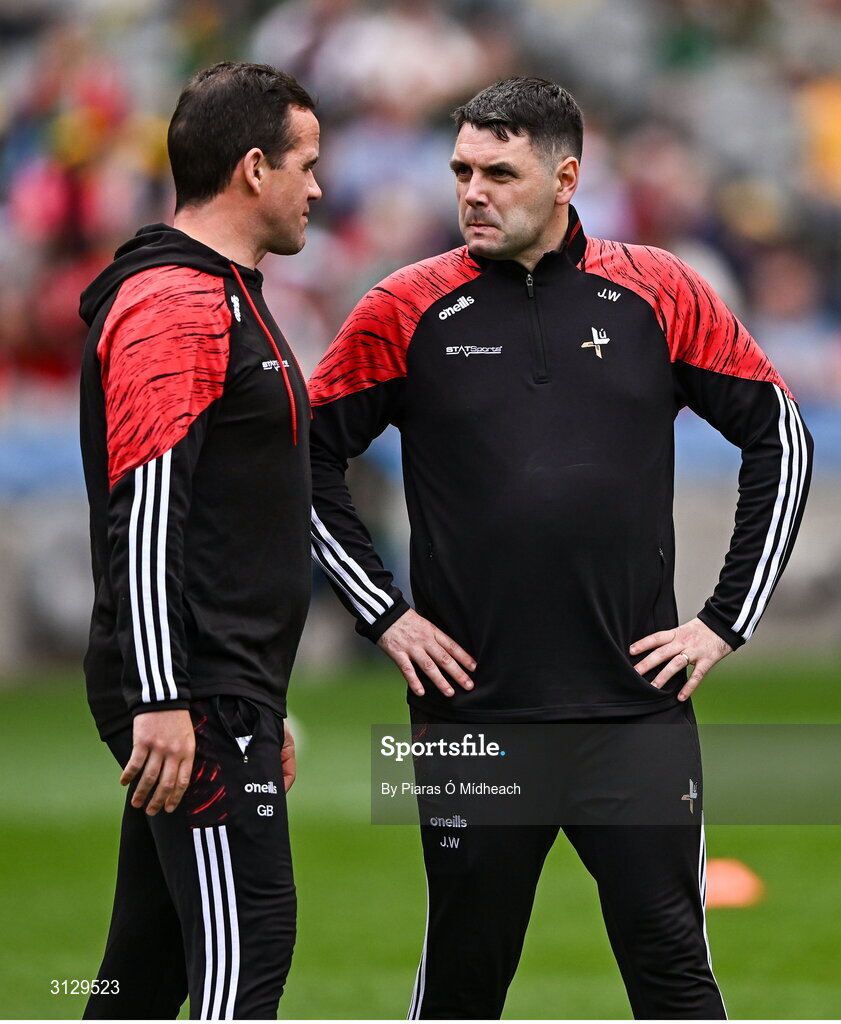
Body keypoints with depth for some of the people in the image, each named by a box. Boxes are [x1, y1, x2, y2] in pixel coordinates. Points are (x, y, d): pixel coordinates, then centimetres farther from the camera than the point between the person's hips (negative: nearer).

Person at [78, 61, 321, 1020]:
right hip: (192, 699, -10)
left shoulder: (225, 300, 21)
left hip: (218, 693, 10)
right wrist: (161, 702, -25)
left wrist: (261, 707, 27)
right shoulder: (172, 306, -13)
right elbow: (142, 512, -21)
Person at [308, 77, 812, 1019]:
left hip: (637, 708, 0)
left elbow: (779, 438, 9)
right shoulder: (407, 311, 1)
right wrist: (385, 615, 2)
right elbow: (305, 460, 8)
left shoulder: (659, 294, 2)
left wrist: (727, 620, 5)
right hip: (472, 709, 0)